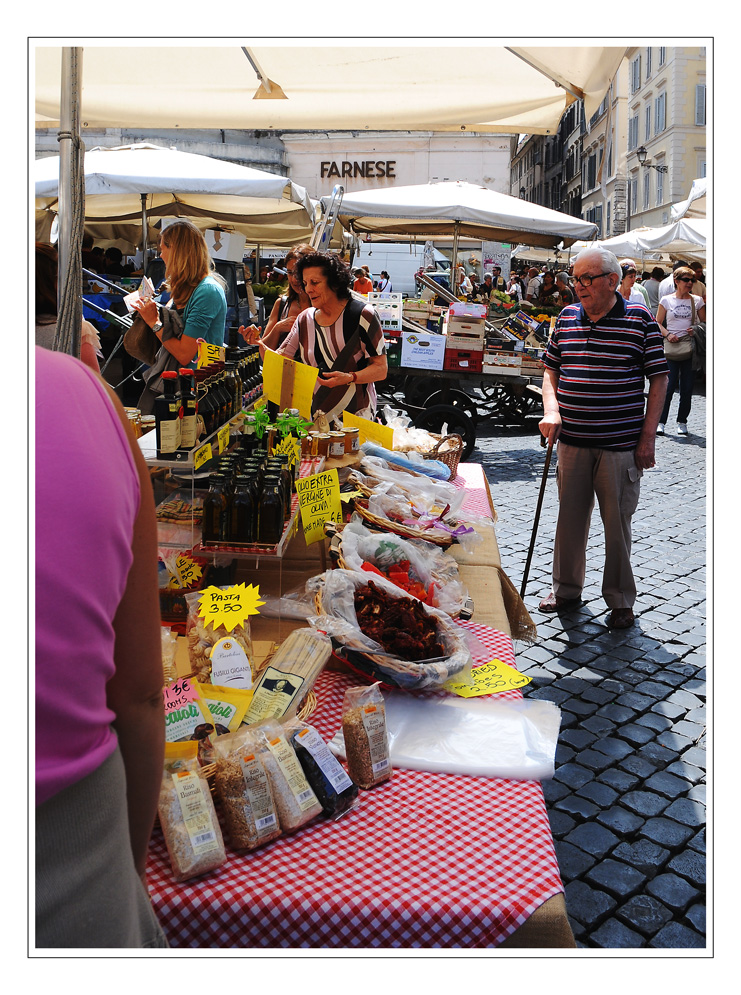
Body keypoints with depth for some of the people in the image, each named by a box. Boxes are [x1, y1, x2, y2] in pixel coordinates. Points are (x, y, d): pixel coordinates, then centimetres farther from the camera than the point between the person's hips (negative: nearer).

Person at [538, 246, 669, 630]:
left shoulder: (639, 319, -4)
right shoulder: (567, 317, 7)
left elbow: (658, 379, -3)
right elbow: (550, 368, 15)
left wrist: (647, 438, -8)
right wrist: (551, 410, -3)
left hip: (621, 444, -3)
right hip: (572, 441, 4)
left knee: (617, 521, 5)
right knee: (570, 516, 12)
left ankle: (620, 600, 21)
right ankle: (567, 589, 29)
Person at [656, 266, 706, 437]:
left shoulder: (697, 300, 8)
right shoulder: (666, 300, 4)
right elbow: (658, 323, 6)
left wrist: (696, 330, -9)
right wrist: (667, 334, -10)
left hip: (690, 348, 2)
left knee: (687, 387, 4)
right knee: (669, 386, -6)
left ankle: (682, 422, 15)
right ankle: (661, 422, 1)